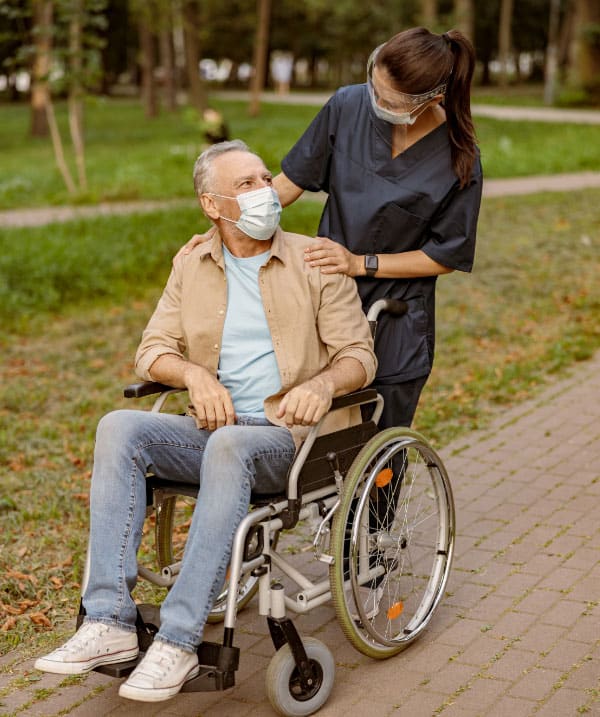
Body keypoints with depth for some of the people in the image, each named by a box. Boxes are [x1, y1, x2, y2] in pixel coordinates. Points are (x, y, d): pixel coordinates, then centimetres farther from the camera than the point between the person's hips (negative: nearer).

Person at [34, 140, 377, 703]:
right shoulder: (192, 267, 15)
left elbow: (359, 356, 0)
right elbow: (153, 350, 12)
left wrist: (323, 383, -23)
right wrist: (195, 375, -11)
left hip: (290, 436, -4)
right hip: (211, 428, 4)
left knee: (230, 445, -37)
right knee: (119, 428, -23)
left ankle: (178, 641, -36)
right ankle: (109, 622, -28)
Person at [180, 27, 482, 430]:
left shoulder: (459, 161, -15)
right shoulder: (349, 106, -8)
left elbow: (446, 255, -7)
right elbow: (291, 182, 2)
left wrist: (361, 263, -15)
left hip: (394, 330, -2)